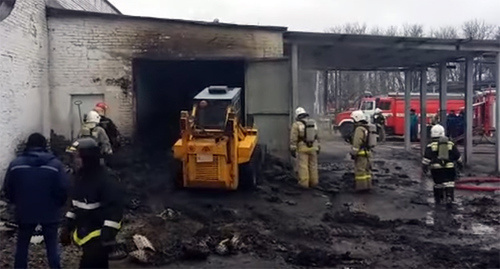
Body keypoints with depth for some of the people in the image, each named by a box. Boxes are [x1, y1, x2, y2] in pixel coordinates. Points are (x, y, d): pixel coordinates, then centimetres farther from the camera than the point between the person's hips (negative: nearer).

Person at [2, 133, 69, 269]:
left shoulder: (16, 163, -3)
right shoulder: (55, 163, -10)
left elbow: (7, 189, 1)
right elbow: (64, 189, -12)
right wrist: (58, 204, 6)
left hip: (25, 212, 1)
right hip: (50, 213, -1)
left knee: (22, 246, 17)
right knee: (52, 245, 11)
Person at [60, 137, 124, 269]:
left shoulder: (105, 179, -21)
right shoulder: (80, 176, 8)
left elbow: (115, 208, -25)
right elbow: (76, 205, 19)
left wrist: (108, 235, -28)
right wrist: (67, 227, 16)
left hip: (99, 235, -9)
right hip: (85, 232, 9)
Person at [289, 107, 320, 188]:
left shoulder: (296, 124, -10)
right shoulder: (313, 123, 5)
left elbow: (293, 139, -13)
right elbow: (316, 137, 10)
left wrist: (292, 150, -10)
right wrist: (318, 147, 16)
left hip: (302, 148, -5)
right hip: (313, 147, 5)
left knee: (303, 166, -1)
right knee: (313, 165, 11)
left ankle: (304, 183, -2)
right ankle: (313, 182, 16)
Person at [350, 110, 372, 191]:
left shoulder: (359, 129, -16)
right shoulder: (366, 127, 16)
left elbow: (357, 143, -21)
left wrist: (353, 153, -17)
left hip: (361, 153, -10)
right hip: (366, 152, 10)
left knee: (360, 170, -7)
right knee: (366, 169, 13)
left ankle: (361, 186, -5)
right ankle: (367, 185, 19)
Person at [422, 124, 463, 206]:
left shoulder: (431, 146, -2)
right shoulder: (451, 144, 8)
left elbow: (426, 157, -6)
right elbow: (457, 156, 16)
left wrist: (424, 166, 1)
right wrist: (459, 164, 29)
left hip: (436, 168, -1)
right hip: (449, 168, 1)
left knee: (438, 183, 11)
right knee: (449, 183, 3)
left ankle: (438, 199, 21)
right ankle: (449, 197, -14)